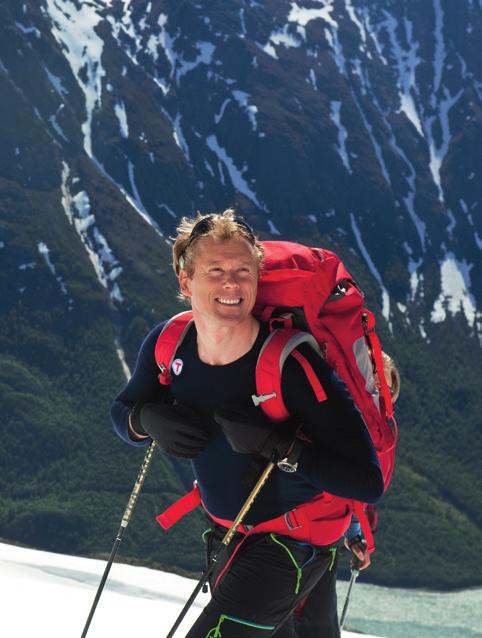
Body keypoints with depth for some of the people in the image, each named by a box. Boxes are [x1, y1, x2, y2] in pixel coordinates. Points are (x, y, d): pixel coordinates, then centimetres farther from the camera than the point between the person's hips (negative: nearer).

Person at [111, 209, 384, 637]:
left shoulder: (293, 366, -30)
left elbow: (368, 483, -31)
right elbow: (123, 411, 6)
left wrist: (275, 445, -39)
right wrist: (149, 419, -17)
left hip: (295, 540, -7)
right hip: (227, 534, 7)